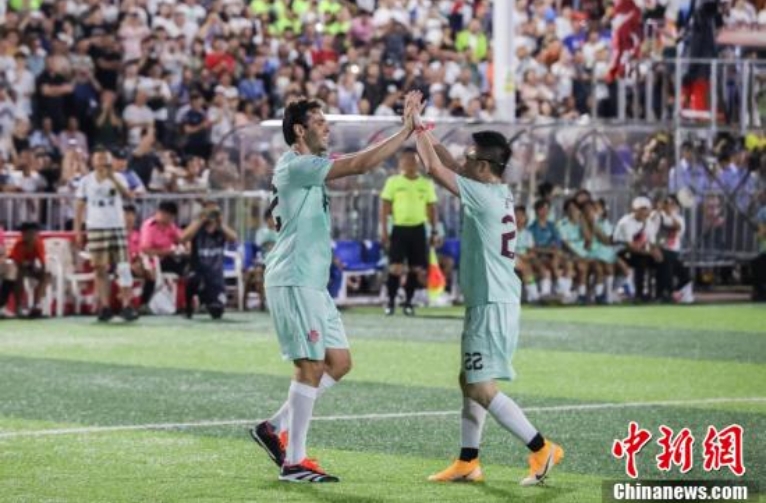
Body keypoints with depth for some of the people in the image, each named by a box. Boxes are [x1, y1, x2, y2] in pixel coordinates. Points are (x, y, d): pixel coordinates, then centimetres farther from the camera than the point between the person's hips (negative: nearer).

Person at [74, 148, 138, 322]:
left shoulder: (118, 178, 3)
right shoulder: (86, 181, 6)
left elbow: (129, 195, -15)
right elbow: (80, 207, 8)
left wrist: (113, 179, -24)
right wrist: (77, 230, 2)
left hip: (117, 227, -1)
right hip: (95, 229, 1)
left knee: (123, 267, -6)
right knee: (100, 269, 1)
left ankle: (127, 306, -6)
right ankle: (105, 307, 4)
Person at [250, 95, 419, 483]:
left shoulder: (308, 166, 18)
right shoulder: (297, 166, -15)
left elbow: (358, 164, 19)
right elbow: (359, 165, -19)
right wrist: (406, 131, -15)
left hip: (313, 283, 10)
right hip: (293, 281, -10)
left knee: (339, 363, 9)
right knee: (311, 366, -9)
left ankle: (275, 428, 15)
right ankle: (294, 462, -4)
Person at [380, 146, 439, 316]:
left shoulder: (426, 184, 8)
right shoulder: (393, 182, 1)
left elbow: (431, 209, 12)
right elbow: (385, 207, 1)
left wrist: (434, 231, 7)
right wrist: (384, 230, -6)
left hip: (418, 229, 3)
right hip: (399, 228, -3)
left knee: (416, 268, 3)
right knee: (395, 267, -10)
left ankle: (408, 302, 14)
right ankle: (390, 302, -1)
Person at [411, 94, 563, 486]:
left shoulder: (483, 195, -16)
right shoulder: (500, 195, 10)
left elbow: (435, 168, -15)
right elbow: (449, 167, 22)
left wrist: (417, 132, -4)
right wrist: (425, 134, 19)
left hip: (492, 305, -10)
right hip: (491, 302, 10)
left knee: (482, 388, -9)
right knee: (469, 380, 14)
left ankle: (541, 450, -7)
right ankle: (467, 463, 18)